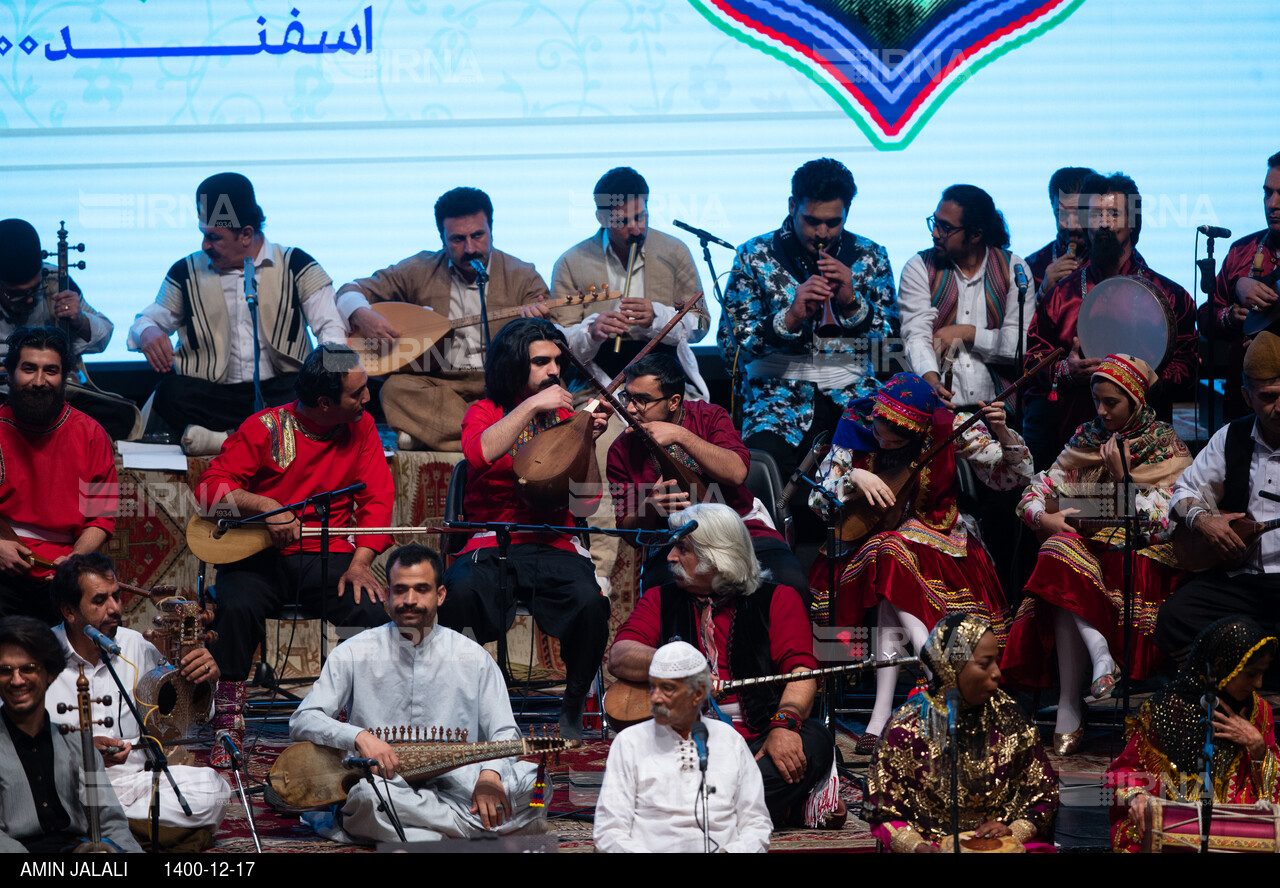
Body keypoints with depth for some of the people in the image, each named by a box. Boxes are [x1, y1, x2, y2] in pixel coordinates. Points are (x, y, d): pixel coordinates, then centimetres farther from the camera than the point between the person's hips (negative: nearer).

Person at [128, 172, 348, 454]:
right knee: (170, 392, -32)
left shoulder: (294, 265, 7)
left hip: (279, 391, -2)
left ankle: (222, 437, -40)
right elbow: (151, 317, 21)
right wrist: (147, 332, -7)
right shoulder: (187, 272, 14)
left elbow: (331, 327, 1)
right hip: (214, 394, 2)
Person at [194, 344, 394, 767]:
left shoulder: (360, 428, 6)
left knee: (379, 613, -27)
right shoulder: (265, 428, -4)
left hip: (329, 557, 2)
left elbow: (377, 499, 1)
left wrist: (360, 562, -14)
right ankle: (228, 727, -19)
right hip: (261, 555, -2)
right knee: (237, 607, -34)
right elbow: (210, 489, -10)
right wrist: (266, 506, -26)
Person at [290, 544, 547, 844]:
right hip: (384, 782, -2)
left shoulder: (473, 659, 6)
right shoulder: (354, 655, 3)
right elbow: (302, 722, -1)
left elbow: (504, 733, 6)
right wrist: (358, 736, -20)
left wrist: (490, 774, -17)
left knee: (533, 780, -26)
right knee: (367, 793, -39)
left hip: (457, 783, 2)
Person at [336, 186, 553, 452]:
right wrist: (362, 315, -11)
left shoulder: (523, 276, 6)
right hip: (437, 384, 1)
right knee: (396, 388, -31)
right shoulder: (419, 270, 10)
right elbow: (352, 291, 14)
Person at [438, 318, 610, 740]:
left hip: (554, 545, 1)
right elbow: (480, 452, -15)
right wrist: (530, 406, -14)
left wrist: (588, 441, -6)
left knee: (590, 601, -31)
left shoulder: (565, 416, 15)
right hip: (491, 547, -1)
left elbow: (587, 503, 7)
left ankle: (573, 706, -8)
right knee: (461, 591, -35)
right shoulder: (486, 412, 11)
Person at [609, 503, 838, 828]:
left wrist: (784, 724, -22)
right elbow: (619, 657, 1)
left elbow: (801, 669, -3)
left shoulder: (777, 599, 10)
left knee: (814, 742, -31)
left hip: (758, 738, -1)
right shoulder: (661, 601, 17)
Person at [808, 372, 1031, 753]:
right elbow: (819, 499, -5)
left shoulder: (948, 428, -11)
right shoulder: (856, 427, -7)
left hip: (939, 536, -2)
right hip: (873, 534, 2)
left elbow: (1011, 475, -7)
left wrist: (1001, 432, -25)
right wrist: (854, 478, -23)